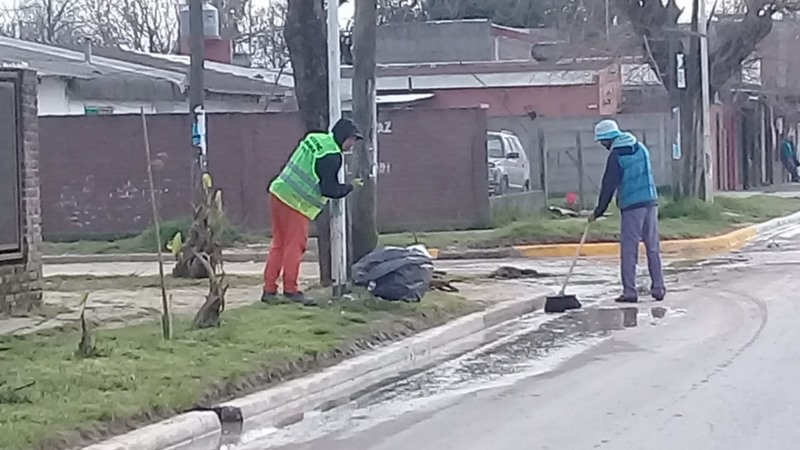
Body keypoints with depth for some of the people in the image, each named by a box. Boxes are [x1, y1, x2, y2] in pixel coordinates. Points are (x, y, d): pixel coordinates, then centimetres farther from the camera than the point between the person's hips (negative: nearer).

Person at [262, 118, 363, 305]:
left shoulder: (315, 139, 14)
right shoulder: (332, 156, -13)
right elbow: (329, 190, -13)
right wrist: (350, 186, 2)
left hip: (279, 193, 9)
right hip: (296, 203, -9)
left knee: (279, 244, 12)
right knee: (295, 246, -1)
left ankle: (269, 289, 14)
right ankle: (290, 289, 3)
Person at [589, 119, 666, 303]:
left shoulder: (616, 156, -7)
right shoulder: (640, 148, 13)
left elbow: (608, 186, -6)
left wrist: (598, 212, 1)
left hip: (631, 206, -6)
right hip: (650, 202, 6)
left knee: (629, 250, -2)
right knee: (653, 248, 9)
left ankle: (629, 291, -5)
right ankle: (658, 289, 11)